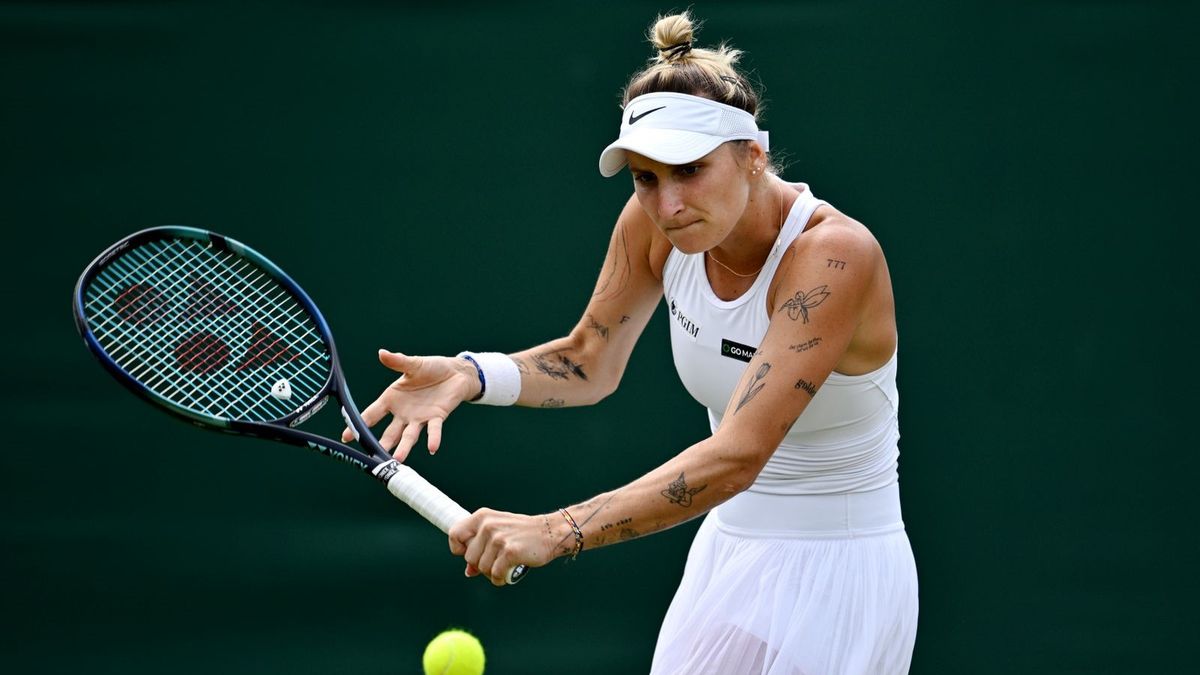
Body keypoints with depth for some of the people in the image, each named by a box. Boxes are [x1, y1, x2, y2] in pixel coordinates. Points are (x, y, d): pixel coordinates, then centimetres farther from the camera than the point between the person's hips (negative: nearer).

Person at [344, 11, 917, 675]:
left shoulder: (833, 255, -28)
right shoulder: (654, 224, -8)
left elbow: (736, 458, -36)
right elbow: (589, 361, 7)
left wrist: (557, 531, -43)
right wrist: (470, 376, -14)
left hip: (834, 576, -6)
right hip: (730, 552, 6)